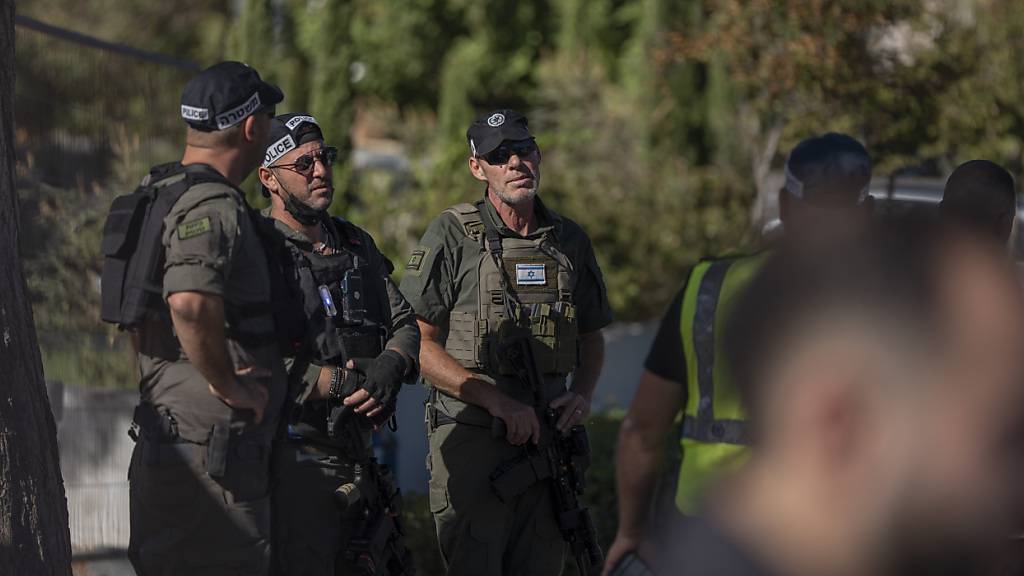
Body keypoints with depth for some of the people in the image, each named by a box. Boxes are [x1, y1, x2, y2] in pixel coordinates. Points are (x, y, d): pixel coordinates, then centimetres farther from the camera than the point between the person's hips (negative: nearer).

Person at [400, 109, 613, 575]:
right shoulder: (452, 236, -4)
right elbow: (419, 343, -8)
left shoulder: (570, 240, 11)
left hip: (548, 437, 5)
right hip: (471, 436, -5)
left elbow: (591, 336, 23)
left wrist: (583, 393, 2)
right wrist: (495, 400, -15)